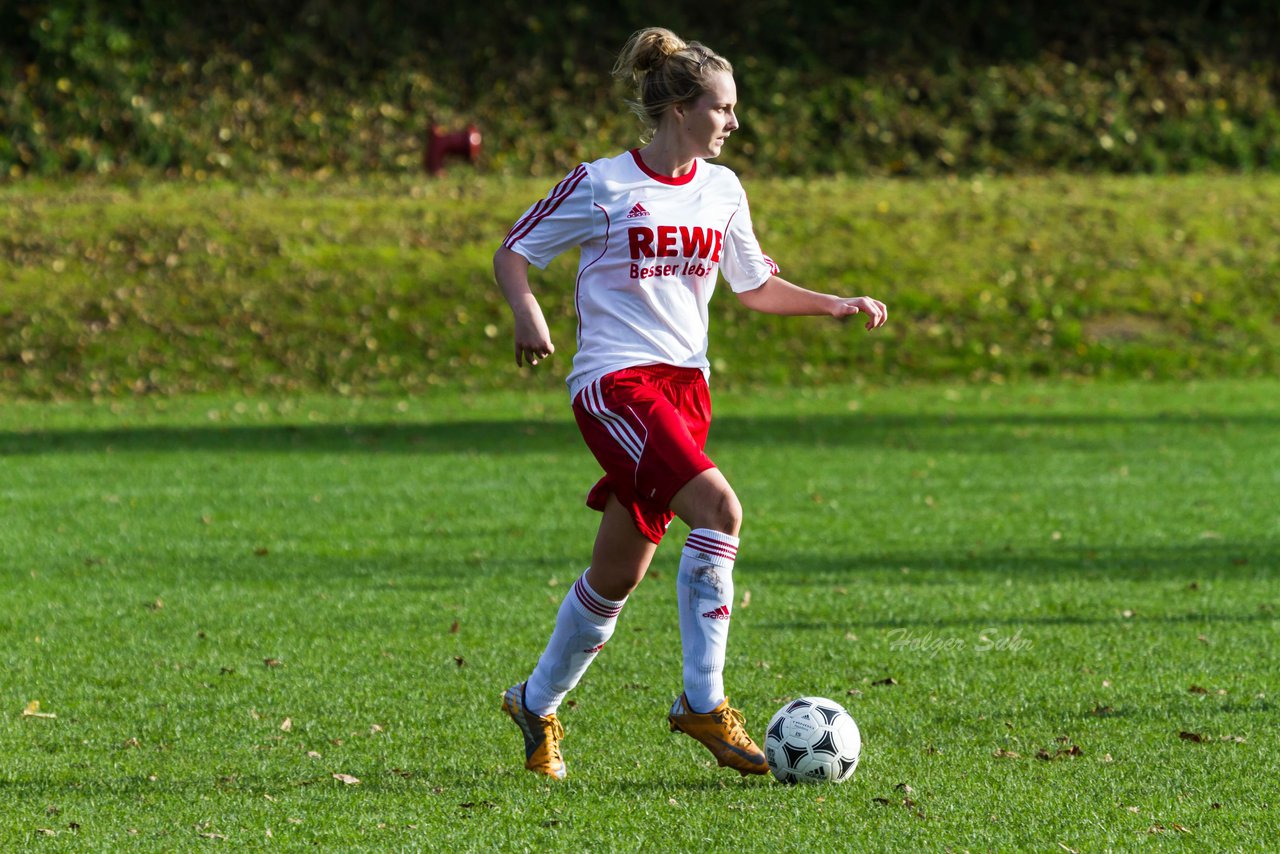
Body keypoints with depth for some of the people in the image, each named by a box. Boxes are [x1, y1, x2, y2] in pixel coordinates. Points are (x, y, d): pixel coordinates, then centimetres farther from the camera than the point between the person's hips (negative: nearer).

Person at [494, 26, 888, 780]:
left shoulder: (721, 189, 11)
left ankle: (537, 704, 28)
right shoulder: (601, 186, -6)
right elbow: (513, 252, 1)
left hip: (686, 384, 6)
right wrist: (529, 317, -17)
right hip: (616, 380, -6)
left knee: (619, 575, 8)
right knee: (719, 509, -26)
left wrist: (837, 305, 10)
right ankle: (703, 703, -21)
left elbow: (756, 287, 22)